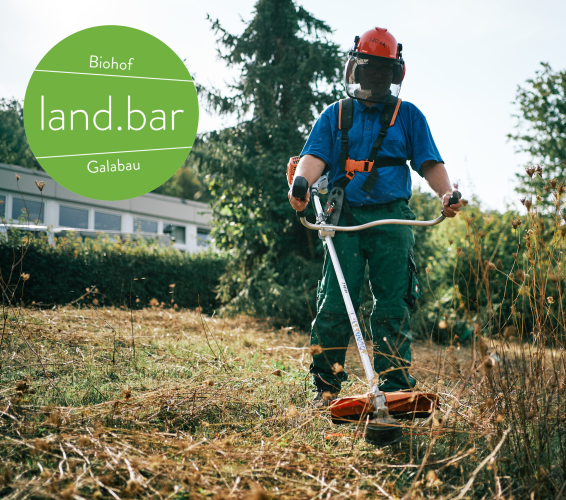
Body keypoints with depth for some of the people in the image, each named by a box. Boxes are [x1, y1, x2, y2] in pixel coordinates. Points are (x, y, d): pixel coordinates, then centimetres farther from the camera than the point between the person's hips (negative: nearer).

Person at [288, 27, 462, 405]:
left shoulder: (408, 116, 16)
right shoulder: (335, 115, 16)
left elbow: (430, 162, 8)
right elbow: (315, 155, 1)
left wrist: (446, 192, -13)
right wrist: (301, 182, -22)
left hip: (392, 220, 0)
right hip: (345, 218, 0)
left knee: (393, 307, -3)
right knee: (334, 304, -6)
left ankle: (396, 387, 4)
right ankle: (326, 387, 5)